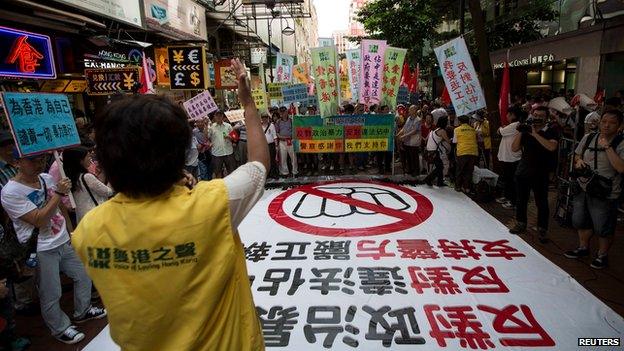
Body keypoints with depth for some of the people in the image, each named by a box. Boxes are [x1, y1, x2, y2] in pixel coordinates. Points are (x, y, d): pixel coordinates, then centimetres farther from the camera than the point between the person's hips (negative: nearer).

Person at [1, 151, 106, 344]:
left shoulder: (47, 178, 0)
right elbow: (39, 220, -24)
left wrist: (71, 231, 18)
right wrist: (59, 193, -25)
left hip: (64, 242, 7)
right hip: (41, 251, -6)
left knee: (83, 276, 17)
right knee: (51, 295, 6)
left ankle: (83, 312, 39)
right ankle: (61, 329, 28)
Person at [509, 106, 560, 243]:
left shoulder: (552, 131, -3)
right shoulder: (526, 130, 7)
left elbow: (552, 147, -22)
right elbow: (514, 148, 1)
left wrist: (535, 134, -20)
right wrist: (520, 132, -10)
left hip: (540, 174, -3)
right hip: (523, 171, 4)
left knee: (541, 203, 1)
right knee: (521, 199, 13)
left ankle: (542, 230, 13)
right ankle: (520, 224, 29)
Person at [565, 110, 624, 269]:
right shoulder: (588, 138, 3)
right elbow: (577, 155, 18)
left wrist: (607, 147, -23)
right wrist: (579, 161, -5)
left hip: (605, 195, -5)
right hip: (583, 189, 5)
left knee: (603, 228, 6)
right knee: (581, 221, 19)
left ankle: (602, 255, 28)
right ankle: (583, 247, 40)